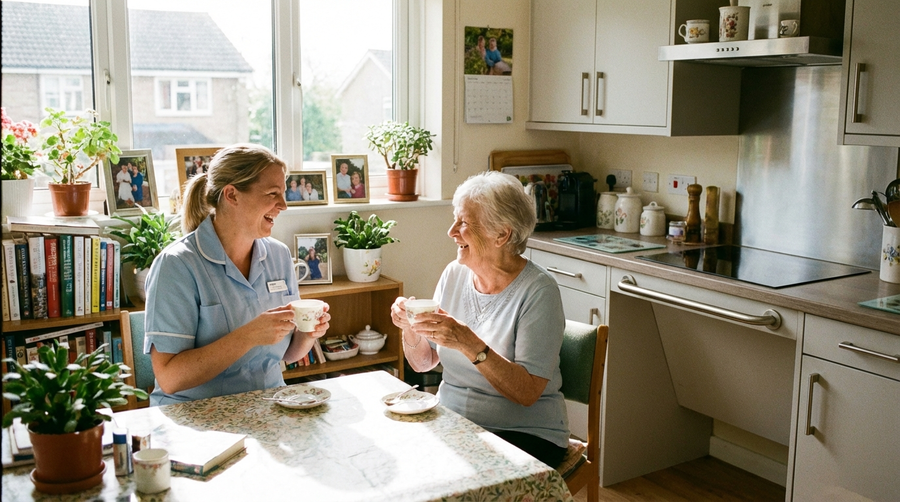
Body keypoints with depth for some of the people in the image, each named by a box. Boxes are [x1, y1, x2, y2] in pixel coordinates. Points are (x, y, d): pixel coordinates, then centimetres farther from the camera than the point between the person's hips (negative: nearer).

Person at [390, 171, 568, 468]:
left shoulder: (538, 291, -15)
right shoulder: (454, 274, 3)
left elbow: (527, 393, -21)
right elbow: (422, 364, 10)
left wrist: (470, 344, -31)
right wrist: (411, 328, -10)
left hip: (525, 434, -5)